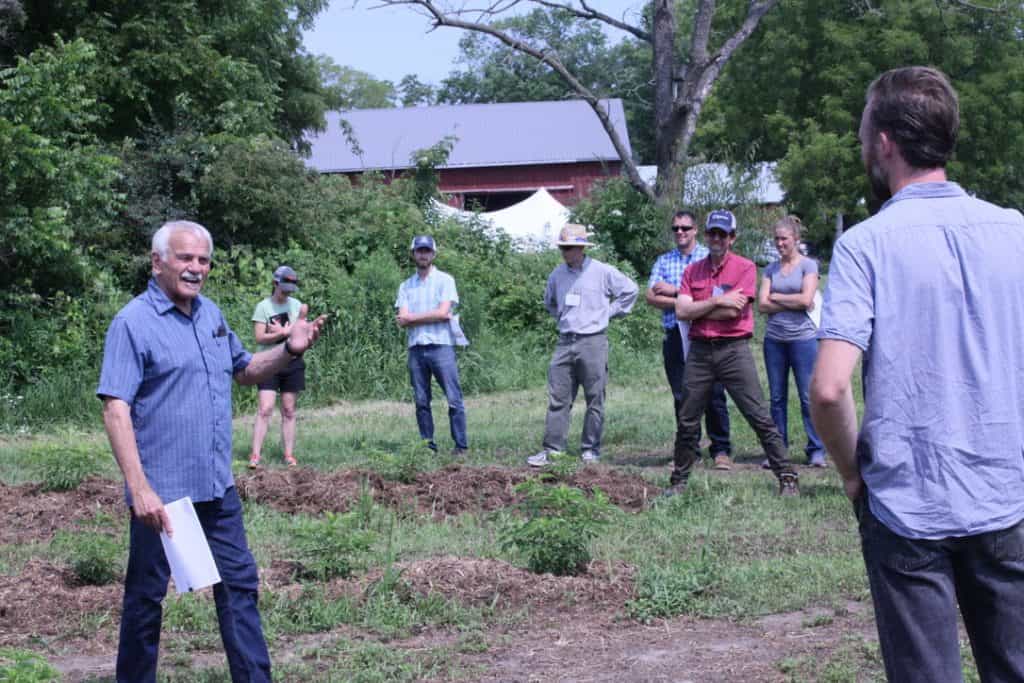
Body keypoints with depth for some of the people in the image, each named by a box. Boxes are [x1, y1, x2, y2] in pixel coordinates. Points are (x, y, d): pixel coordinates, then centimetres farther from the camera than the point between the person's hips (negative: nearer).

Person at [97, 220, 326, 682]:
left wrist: (289, 350, 4)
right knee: (146, 597, 5)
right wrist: (139, 488, -26)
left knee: (239, 585, 11)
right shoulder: (134, 323, -12)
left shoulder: (211, 314, 10)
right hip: (161, 494, -7)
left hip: (218, 488, 7)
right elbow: (116, 409, -18)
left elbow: (245, 370, 24)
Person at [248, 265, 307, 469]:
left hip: (292, 362, 4)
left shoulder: (296, 305, 9)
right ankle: (255, 456, -14)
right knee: (265, 408, -12)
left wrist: (280, 331, -10)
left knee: (289, 410, 6)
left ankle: (289, 455, 10)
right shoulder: (263, 307, -3)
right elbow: (259, 337, -12)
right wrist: (285, 333, -18)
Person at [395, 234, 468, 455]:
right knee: (421, 402, 5)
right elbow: (402, 321, 1)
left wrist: (413, 317, -2)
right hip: (416, 348, 4)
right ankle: (428, 446, 11)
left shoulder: (445, 280, 3)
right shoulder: (406, 286, 13)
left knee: (454, 399, -6)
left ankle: (461, 445, -2)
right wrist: (431, 317, -9)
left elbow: (444, 313, -9)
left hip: (441, 346, -4)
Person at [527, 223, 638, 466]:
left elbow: (629, 290, 4)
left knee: (594, 399, 2)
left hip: (593, 342, -4)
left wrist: (609, 312, 3)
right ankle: (551, 449, 1)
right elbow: (549, 302, 28)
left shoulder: (602, 272, -5)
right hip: (565, 343, 4)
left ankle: (590, 450, 9)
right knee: (557, 398, 0)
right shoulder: (557, 275, 8)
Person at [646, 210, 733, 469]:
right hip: (675, 336, 3)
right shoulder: (663, 261, 15)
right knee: (681, 396, 5)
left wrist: (673, 290, -2)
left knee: (713, 394, -5)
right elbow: (652, 297, 3)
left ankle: (721, 450, 2)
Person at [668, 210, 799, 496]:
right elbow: (681, 311, -1)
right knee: (687, 422, 8)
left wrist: (696, 310, -2)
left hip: (734, 351, -4)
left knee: (760, 418, -5)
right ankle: (678, 481, 19)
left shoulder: (745, 268, -1)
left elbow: (732, 312, -12)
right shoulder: (693, 271, 11)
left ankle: (787, 477, -1)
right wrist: (716, 302, -10)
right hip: (699, 351, 4)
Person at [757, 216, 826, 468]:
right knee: (777, 397, 7)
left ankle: (816, 451, 1)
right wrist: (793, 303, -8)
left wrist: (775, 297, -2)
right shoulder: (770, 269, 11)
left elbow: (806, 299, -12)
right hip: (774, 339, 4)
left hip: (803, 338, -4)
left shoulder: (808, 265, 1)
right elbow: (762, 305, 1)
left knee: (808, 397, -4)